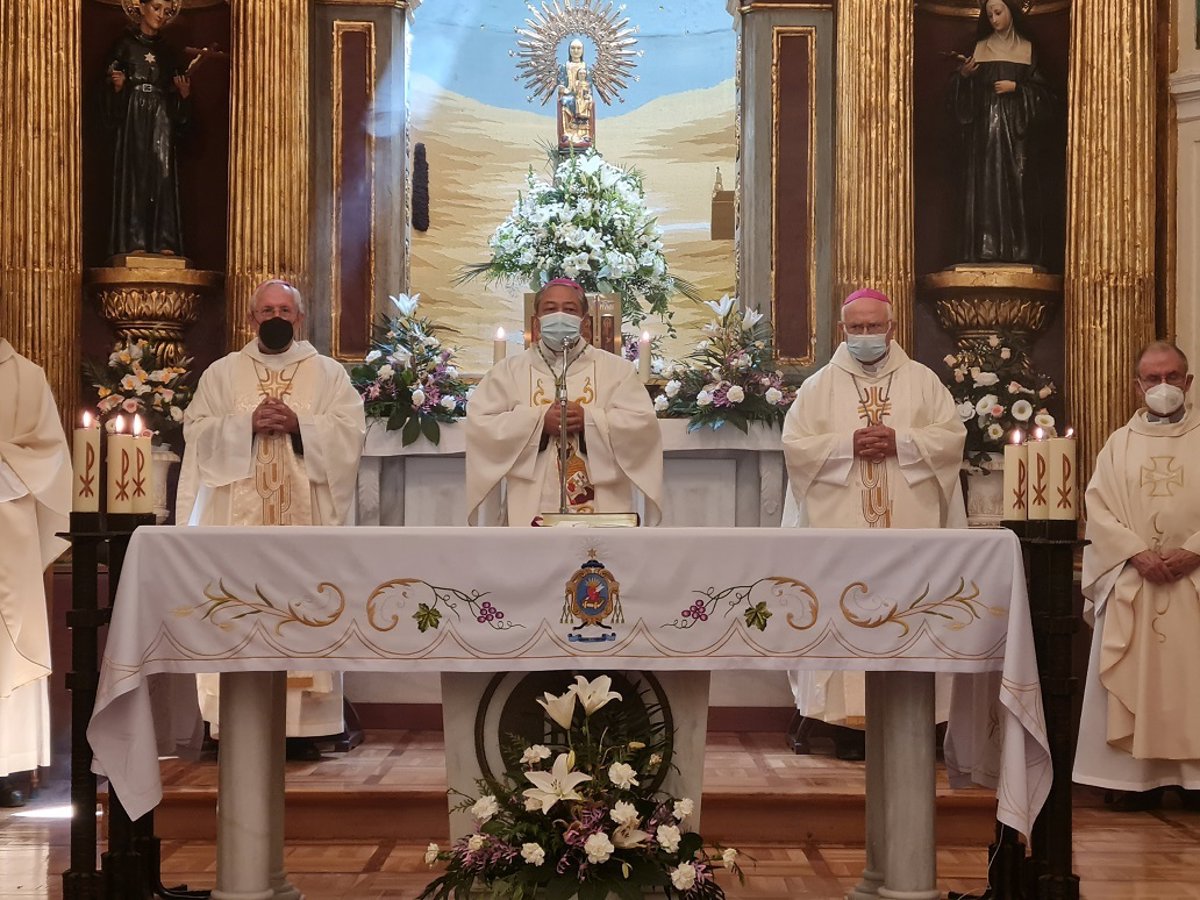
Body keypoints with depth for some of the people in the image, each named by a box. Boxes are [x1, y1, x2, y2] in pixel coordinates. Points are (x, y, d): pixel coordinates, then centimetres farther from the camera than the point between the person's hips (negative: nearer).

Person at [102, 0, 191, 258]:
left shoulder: (167, 50, 18)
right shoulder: (125, 43, 7)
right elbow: (112, 81, 5)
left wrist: (183, 93, -1)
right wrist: (117, 85, -17)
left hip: (161, 116, 3)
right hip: (133, 114, -3)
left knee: (162, 172, -7)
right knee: (134, 172, -8)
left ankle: (163, 241, -11)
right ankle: (134, 241, -10)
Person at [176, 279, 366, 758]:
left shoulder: (329, 373, 11)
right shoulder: (223, 373, 13)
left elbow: (350, 430, 0)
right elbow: (197, 429, 3)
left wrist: (298, 424, -13)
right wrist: (247, 424, -11)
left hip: (306, 518, 0)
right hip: (240, 517, 1)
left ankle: (301, 725, 0)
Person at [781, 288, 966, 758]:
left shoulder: (922, 380, 11)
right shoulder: (819, 386, 9)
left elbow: (952, 435, 3)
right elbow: (795, 444, 1)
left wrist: (899, 442, -11)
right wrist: (848, 445, -12)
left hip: (909, 525, 0)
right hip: (841, 526, 0)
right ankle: (848, 720, -1)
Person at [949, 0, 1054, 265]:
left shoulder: (1027, 49, 9)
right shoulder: (980, 48, 11)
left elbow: (1041, 90, 6)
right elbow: (968, 90, 7)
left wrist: (1015, 87, -9)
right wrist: (963, 74, -12)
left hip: (1016, 126, -1)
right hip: (985, 124, 1)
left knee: (1016, 184, -5)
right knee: (984, 184, -6)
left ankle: (1018, 249, -4)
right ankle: (985, 248, -7)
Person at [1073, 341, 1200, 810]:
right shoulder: (1119, 444, 9)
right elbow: (1098, 509, 0)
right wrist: (1138, 553, -14)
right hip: (1132, 584, 1)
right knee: (1135, 679, -1)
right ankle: (1142, 775, 4)